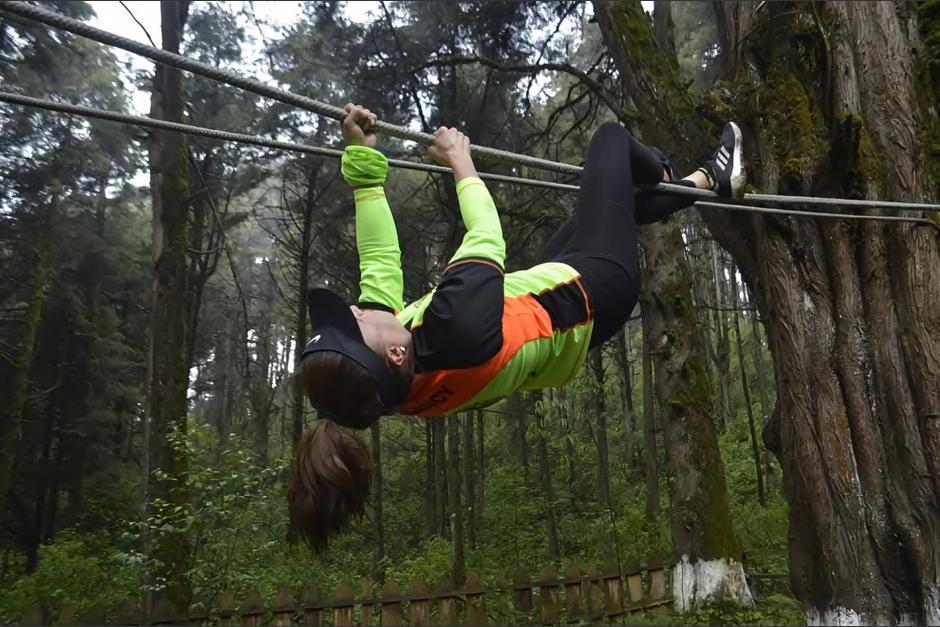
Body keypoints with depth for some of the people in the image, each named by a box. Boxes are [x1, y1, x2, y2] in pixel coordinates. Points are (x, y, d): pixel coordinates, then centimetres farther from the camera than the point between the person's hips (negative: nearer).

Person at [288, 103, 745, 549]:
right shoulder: (455, 331, -45)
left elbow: (380, 261, -13)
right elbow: (485, 240, -28)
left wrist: (362, 160, -10)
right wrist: (460, 161, -12)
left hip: (545, 285, 7)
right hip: (588, 290, -7)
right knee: (609, 136, 7)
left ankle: (696, 183, 50)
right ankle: (708, 179, 38)